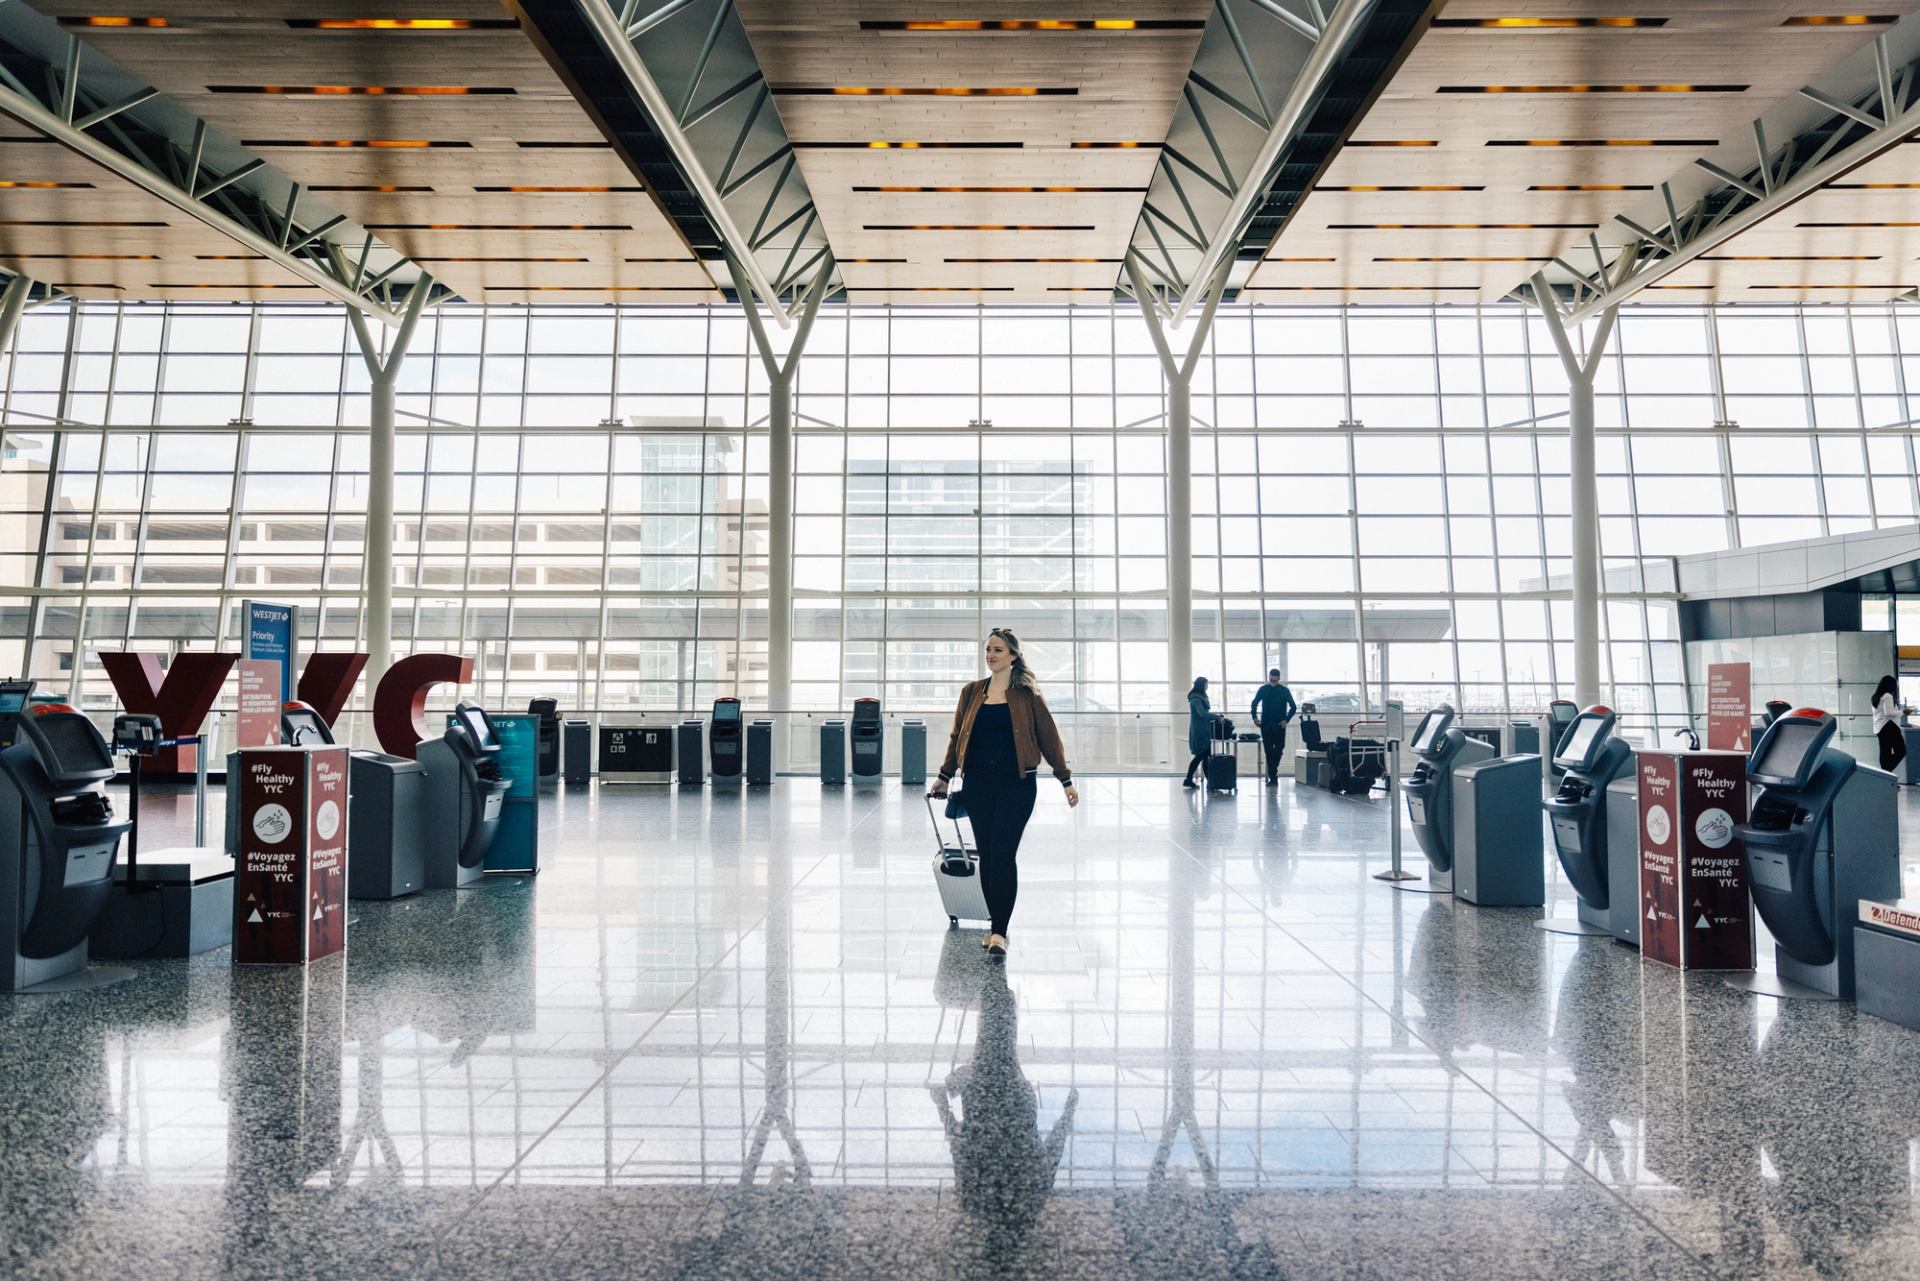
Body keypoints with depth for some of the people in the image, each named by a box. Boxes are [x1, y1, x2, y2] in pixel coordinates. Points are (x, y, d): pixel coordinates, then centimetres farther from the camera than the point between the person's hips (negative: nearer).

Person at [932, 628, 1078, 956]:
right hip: (978, 783, 4)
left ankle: (1000, 931, -6)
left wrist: (1066, 780, 1)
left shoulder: (1027, 694, 0)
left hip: (1016, 784, -3)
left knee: (1003, 854, -10)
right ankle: (997, 925, 19)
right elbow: (957, 736, 17)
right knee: (986, 855, 6)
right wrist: (944, 776, 19)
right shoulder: (971, 692, 9)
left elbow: (1049, 738, 2)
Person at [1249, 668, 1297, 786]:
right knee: (1269, 752, 1)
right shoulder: (1263, 689, 4)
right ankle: (1272, 778, 4)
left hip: (1279, 726, -1)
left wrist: (1286, 720, -6)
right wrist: (1255, 717, -1)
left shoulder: (1285, 691, 1)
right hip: (1265, 726, 1)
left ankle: (1273, 777, 14)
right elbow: (1254, 704, 13)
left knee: (1278, 751, -2)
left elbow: (1293, 707, 5)